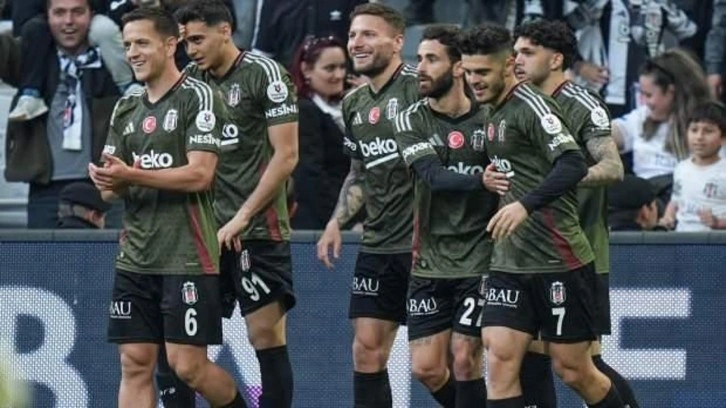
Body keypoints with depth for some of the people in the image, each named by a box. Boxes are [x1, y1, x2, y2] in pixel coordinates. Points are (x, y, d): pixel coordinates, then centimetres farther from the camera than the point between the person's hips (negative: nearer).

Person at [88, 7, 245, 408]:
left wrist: (131, 175, -20)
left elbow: (199, 175, -15)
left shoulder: (198, 97, -7)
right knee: (135, 364, 1)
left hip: (187, 255, -7)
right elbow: (113, 186, 15)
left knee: (188, 365, -6)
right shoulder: (126, 108, 15)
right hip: (136, 257, 7)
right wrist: (107, 182, -9)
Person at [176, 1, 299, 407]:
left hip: (257, 230, -6)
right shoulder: (192, 80, 11)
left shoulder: (264, 74, -6)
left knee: (267, 335, -6)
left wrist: (242, 217, -12)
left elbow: (286, 156, -9)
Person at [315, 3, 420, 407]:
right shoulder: (354, 102, 14)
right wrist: (337, 222, 15)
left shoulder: (418, 87, -11)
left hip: (423, 243, -7)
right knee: (367, 351, 4)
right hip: (378, 245, 7)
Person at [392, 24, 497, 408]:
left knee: (464, 362, -7)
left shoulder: (489, 118, -3)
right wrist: (481, 180, -30)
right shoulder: (411, 121, -1)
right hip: (430, 262, 3)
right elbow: (434, 176, -15)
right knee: (426, 369, 1)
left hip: (478, 261, -2)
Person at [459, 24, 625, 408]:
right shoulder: (494, 113, 13)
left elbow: (572, 164, -27)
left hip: (558, 261, -8)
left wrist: (525, 205, -35)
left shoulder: (530, 106, -14)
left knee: (572, 369, 2)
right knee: (500, 361, -6)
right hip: (509, 261, 8)